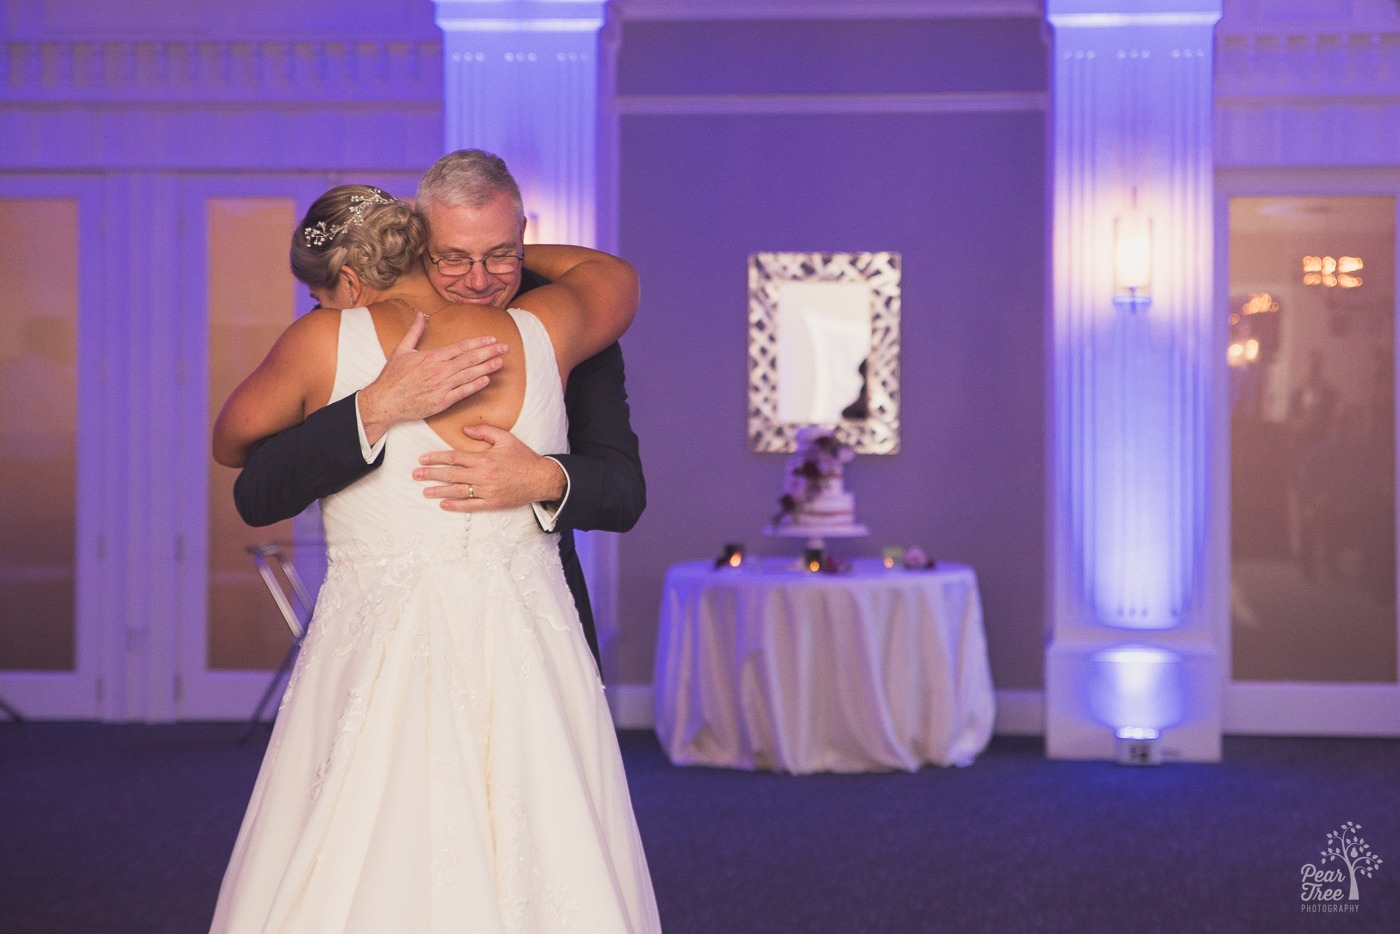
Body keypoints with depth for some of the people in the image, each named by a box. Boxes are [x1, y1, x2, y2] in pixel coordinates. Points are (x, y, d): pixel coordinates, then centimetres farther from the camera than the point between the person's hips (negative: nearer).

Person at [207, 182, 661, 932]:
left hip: (376, 672, -2)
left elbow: (230, 442, 17)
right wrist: (498, 250, 35)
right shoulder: (538, 334, 4)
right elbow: (615, 275, 27)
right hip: (528, 673, 3)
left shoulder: (325, 342, -1)